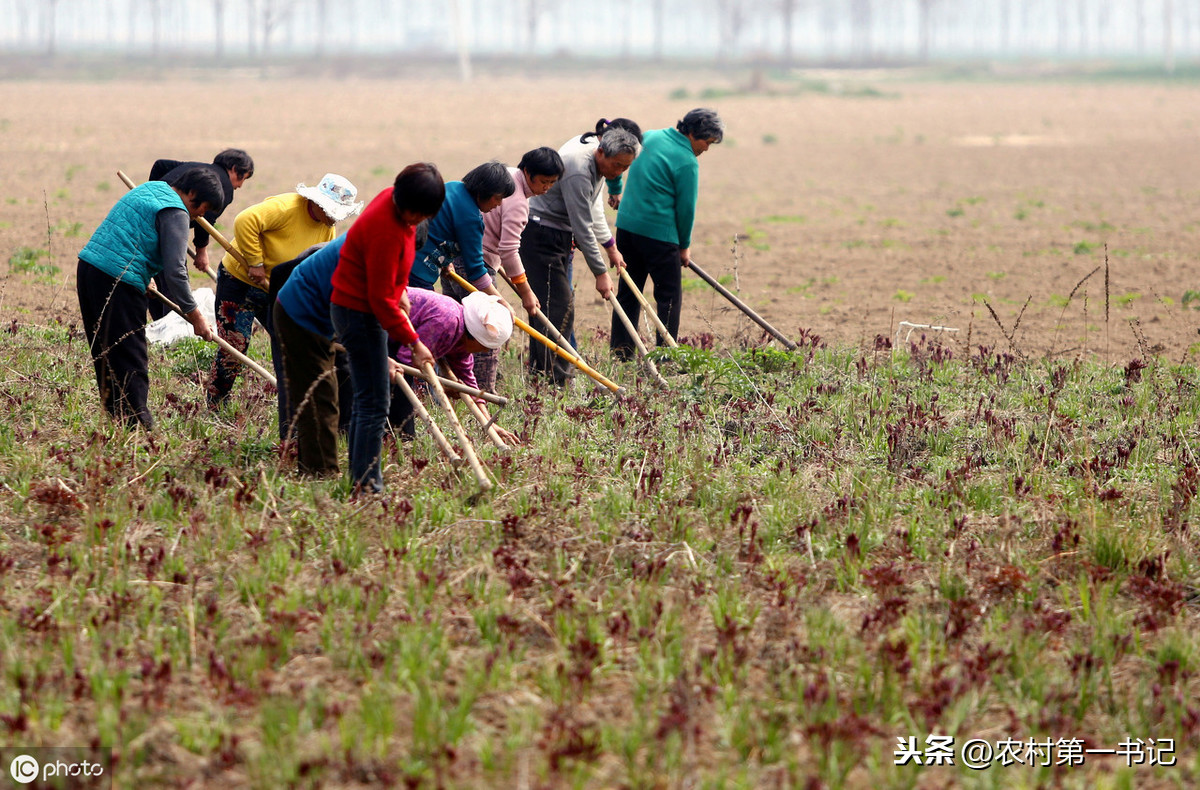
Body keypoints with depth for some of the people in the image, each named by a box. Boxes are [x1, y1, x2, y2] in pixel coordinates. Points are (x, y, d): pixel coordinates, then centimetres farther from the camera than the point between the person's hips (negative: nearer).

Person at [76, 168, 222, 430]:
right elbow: (175, 271, -15)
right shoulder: (175, 213, -8)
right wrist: (194, 315, -7)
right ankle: (137, 427, -9)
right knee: (131, 363, -7)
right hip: (117, 282, -9)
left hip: (87, 268, 9)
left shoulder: (151, 189, 21)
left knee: (106, 357, 13)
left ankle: (116, 419, 17)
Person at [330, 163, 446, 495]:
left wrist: (400, 290, 12)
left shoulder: (395, 199, 0)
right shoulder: (385, 231, -29)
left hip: (365, 309, 10)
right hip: (359, 314, -10)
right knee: (374, 405, -10)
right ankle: (367, 486, -9)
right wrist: (413, 342, -20)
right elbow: (381, 299, -25)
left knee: (367, 400, 14)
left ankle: (360, 478, 20)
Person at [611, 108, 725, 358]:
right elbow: (686, 208, -9)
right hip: (658, 232, -8)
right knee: (670, 296, 0)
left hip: (626, 225, 8)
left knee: (628, 293, 13)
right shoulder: (687, 162, -13)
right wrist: (685, 246, 5)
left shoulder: (650, 137, 10)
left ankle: (620, 354, 14)